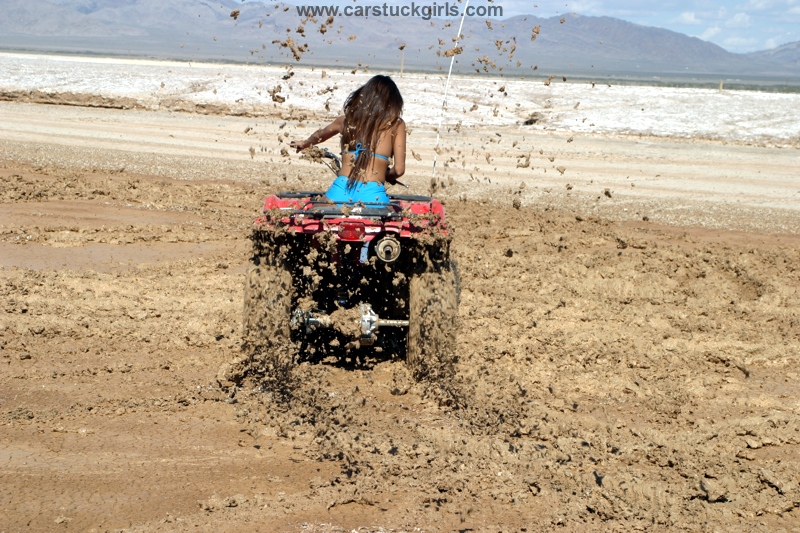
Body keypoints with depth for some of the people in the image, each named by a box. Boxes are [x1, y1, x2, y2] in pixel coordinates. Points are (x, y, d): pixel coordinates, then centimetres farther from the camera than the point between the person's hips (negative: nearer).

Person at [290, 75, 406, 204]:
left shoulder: (347, 119, 16)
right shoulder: (396, 124, 5)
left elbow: (319, 135, 38)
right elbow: (398, 170, 0)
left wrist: (305, 143, 60)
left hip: (340, 191, 3)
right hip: (373, 195, -3)